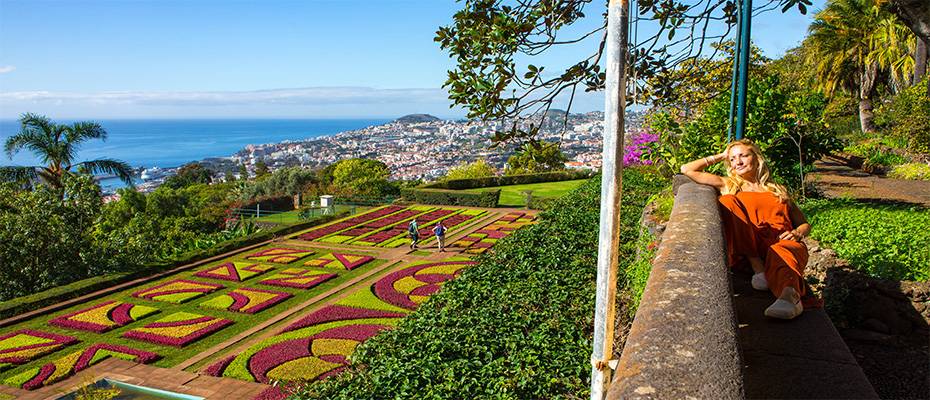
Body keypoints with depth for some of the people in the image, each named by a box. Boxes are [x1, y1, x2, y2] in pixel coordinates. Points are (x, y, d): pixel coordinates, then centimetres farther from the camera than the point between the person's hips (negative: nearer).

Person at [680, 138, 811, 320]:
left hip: (780, 241, 1)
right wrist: (719, 156, 33)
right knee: (727, 202, -25)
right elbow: (687, 170, 25)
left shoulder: (778, 190, 31)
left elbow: (804, 223, 28)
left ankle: (790, 294, -68)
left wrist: (797, 233, 4)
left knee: (783, 251, -37)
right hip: (745, 250, 0)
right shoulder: (728, 185, 30)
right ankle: (756, 266, -34)